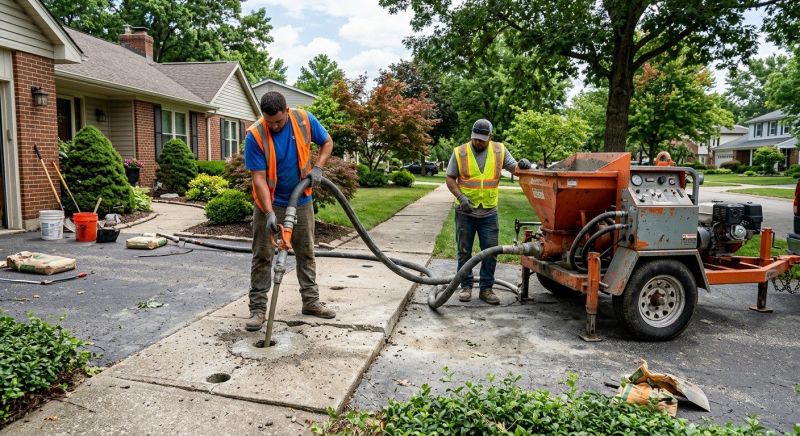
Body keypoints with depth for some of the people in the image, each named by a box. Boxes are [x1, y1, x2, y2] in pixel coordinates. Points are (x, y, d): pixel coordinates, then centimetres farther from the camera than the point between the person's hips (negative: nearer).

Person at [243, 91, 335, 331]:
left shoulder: (304, 120, -13)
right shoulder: (254, 135, -21)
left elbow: (327, 142, 4)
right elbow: (259, 178, -22)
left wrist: (317, 168, -13)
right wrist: (269, 213, -31)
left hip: (301, 200, 3)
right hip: (269, 203, -3)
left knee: (306, 253, 10)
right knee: (262, 257, -1)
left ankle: (311, 301, 22)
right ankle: (258, 308, 8)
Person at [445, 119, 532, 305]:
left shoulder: (499, 150, 2)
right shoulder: (460, 152, -3)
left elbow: (514, 168, 2)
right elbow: (450, 179, -2)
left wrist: (522, 165, -21)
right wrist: (460, 196, -16)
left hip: (489, 212, 1)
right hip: (465, 211, -1)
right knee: (464, 251, 7)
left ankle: (486, 288, 15)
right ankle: (466, 286, 19)